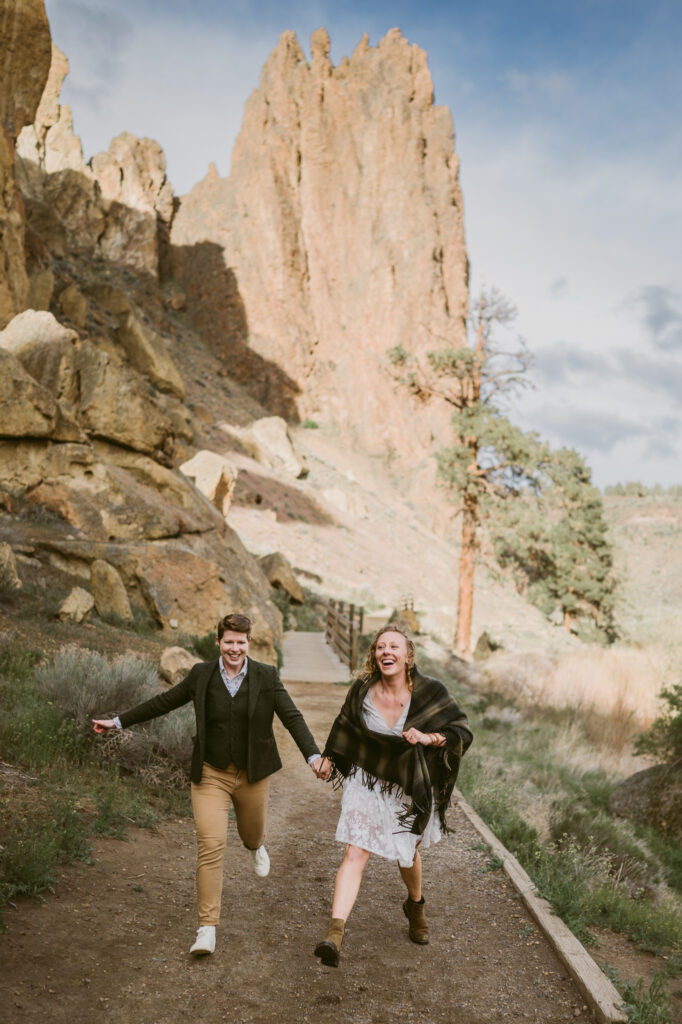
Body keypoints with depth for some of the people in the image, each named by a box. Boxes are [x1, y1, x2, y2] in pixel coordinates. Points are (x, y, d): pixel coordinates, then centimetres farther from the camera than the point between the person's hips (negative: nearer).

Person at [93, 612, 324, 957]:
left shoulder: (266, 677, -7)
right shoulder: (202, 674, -3)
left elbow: (292, 717, -11)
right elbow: (164, 702, 7)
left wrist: (313, 755, -25)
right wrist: (118, 721, 8)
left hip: (252, 774, 1)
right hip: (211, 774, 0)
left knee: (251, 835, 20)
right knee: (211, 845, -12)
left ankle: (257, 846, 61)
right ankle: (207, 928, -5)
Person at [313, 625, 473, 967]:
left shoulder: (429, 692, -17)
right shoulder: (362, 691, -11)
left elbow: (462, 731, -14)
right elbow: (344, 724, 7)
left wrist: (429, 738, -30)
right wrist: (329, 758, 10)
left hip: (410, 789, 0)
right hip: (367, 783, 0)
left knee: (407, 854, 22)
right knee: (355, 854, -16)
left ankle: (415, 905, 52)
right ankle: (335, 932, -21)